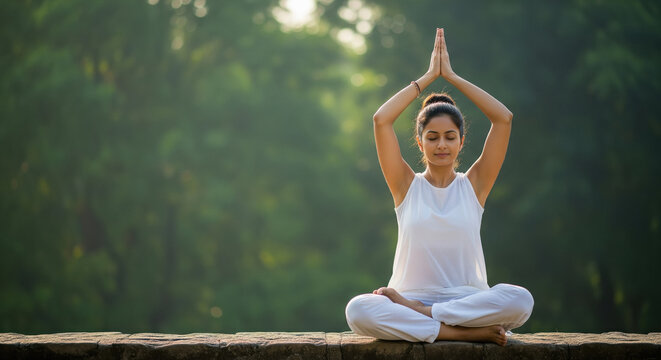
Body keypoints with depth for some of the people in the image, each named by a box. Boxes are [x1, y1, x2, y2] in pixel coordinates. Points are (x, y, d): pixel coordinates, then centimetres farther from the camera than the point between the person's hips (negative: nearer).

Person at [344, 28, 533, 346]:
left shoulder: (473, 185, 9)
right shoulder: (407, 186, 8)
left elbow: (504, 118, 0)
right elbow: (381, 120, -3)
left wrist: (452, 76, 4)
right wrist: (428, 77, 3)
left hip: (468, 300, 1)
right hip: (412, 295, -1)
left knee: (520, 300, -32)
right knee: (358, 310, -33)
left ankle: (416, 312, -22)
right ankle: (465, 332, -30)